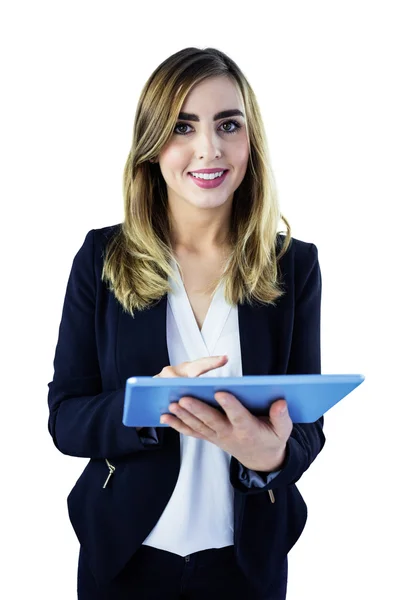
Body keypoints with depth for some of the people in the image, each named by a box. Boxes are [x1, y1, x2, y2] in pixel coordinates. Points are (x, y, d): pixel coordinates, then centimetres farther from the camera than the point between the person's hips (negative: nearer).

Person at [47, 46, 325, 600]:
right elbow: (65, 418, -7)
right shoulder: (102, 258, -6)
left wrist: (272, 454, -26)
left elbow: (308, 424, -3)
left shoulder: (294, 265, -5)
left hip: (247, 555, 1)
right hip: (125, 553, 0)